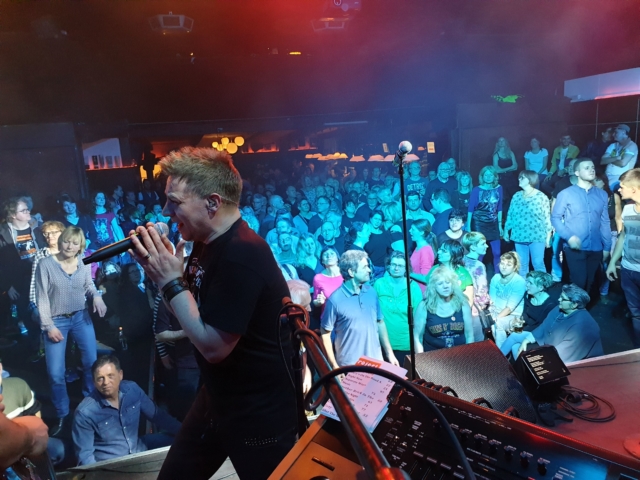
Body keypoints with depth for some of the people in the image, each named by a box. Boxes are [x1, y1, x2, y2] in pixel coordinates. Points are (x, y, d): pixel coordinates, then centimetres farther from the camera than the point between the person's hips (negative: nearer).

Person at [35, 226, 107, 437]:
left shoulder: (84, 263, -6)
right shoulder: (46, 264, -14)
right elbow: (42, 298, -11)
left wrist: (97, 295, -15)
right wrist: (49, 326, -13)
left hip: (81, 317, 3)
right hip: (56, 320, -2)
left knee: (92, 362, 8)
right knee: (55, 373, 0)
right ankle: (62, 415, 23)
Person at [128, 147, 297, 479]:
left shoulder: (242, 254, -28)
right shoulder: (206, 244, 1)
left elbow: (212, 345, -28)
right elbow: (190, 312, 9)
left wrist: (169, 280, -23)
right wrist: (158, 266, -6)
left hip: (260, 411, -9)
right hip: (217, 397, 9)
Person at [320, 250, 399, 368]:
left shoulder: (371, 292, -1)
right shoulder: (335, 300, -16)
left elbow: (380, 323, 8)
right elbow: (325, 334, -9)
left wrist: (389, 353, 9)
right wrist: (334, 366, -11)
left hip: (375, 361, 4)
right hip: (349, 366, -4)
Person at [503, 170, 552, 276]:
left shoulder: (542, 197, -4)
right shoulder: (516, 196, 9)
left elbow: (547, 218, -4)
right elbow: (510, 215, 14)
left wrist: (548, 237, -6)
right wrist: (506, 231, 13)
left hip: (536, 237, -4)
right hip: (519, 236, 4)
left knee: (538, 264, -4)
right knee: (521, 264, 9)